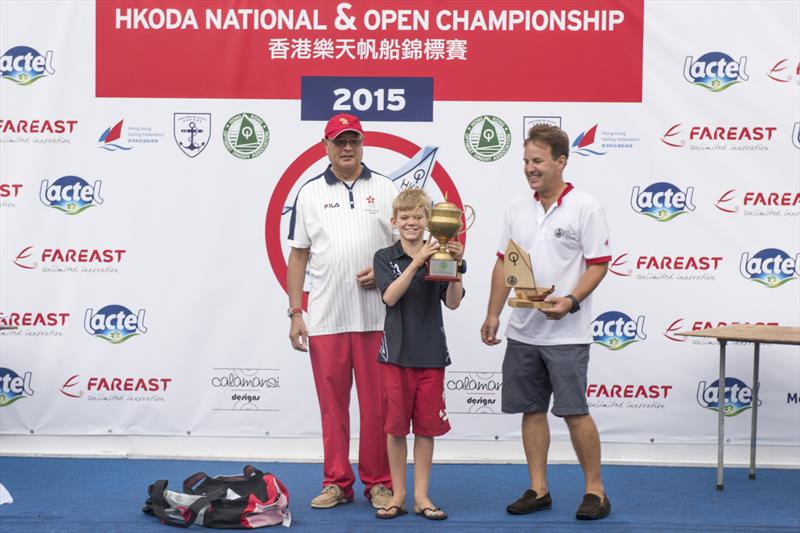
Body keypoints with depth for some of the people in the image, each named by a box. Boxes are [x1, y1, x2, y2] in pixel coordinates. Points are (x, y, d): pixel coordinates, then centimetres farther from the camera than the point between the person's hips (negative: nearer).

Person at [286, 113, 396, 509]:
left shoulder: (385, 189, 7)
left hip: (376, 316, 0)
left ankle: (379, 483, 13)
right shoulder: (310, 193, 8)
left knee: (377, 403, 3)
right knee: (332, 404, 6)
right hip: (325, 317, 1)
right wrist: (295, 312, 3)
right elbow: (298, 256, 8)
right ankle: (337, 483, 16)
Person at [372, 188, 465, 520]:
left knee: (426, 425, 6)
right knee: (395, 425, 4)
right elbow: (390, 296, -16)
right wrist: (416, 263, -24)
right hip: (396, 352, -1)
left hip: (431, 353, 1)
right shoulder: (385, 257, 0)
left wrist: (455, 266, -20)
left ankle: (421, 496, 14)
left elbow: (453, 302, -5)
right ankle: (398, 495, 14)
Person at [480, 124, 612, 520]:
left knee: (574, 412, -5)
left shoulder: (585, 208, -8)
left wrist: (570, 301, -23)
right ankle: (538, 490, 18)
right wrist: (493, 313, 8)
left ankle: (595, 490, 8)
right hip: (523, 332, 6)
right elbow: (503, 265, 14)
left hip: (566, 334, -6)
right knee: (531, 410, 9)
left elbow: (598, 264, -10)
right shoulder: (517, 209, 10)